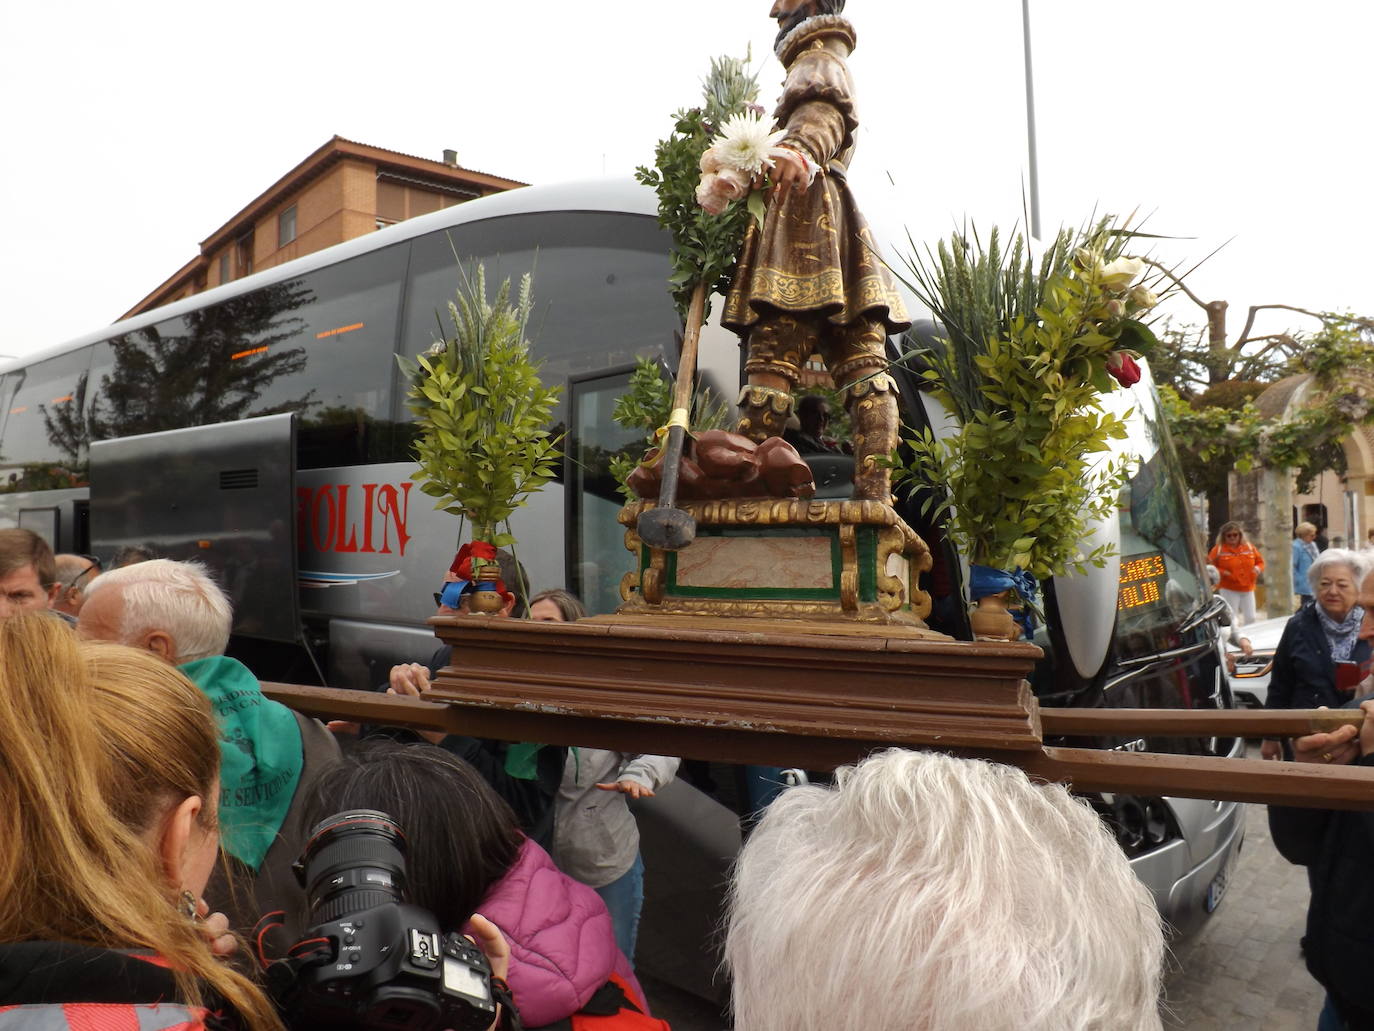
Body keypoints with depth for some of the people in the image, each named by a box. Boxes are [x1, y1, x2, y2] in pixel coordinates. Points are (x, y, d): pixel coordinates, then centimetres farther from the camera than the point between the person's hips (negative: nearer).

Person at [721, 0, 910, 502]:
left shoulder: (819, 60, 10)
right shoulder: (817, 70, 39)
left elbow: (825, 106, -13)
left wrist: (798, 148, -34)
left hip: (804, 210, -9)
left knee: (772, 358, -17)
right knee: (862, 362, -7)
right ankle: (875, 491, -14)